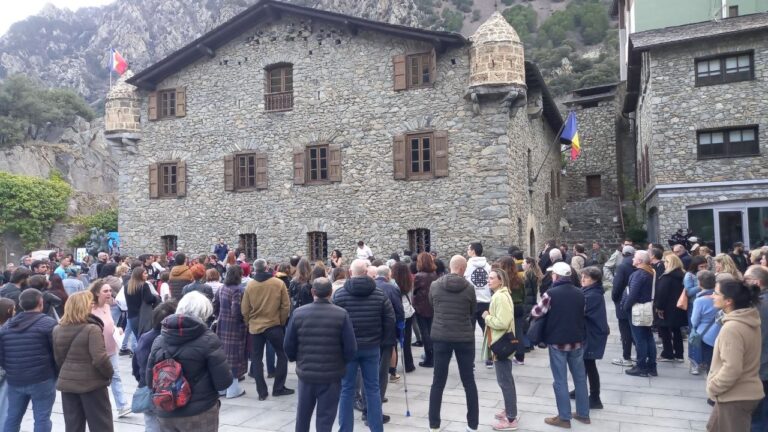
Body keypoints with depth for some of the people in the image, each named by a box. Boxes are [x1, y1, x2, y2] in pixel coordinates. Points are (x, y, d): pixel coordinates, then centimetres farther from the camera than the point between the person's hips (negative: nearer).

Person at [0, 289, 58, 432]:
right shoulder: (48, 323, -9)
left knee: (12, 418, 17)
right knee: (42, 419, 0)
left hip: (14, 381, 5)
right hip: (42, 380, -5)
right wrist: (58, 374, 6)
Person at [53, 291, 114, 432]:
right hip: (92, 383, -6)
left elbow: (58, 359, 11)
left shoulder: (58, 329, 3)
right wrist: (109, 373, -6)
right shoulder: (92, 329, -17)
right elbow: (100, 358, -22)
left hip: (67, 383, 6)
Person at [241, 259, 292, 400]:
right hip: (274, 325, -1)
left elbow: (244, 309, 0)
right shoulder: (279, 283, -7)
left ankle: (262, 392, 11)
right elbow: (286, 306, -4)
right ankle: (278, 388, 14)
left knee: (257, 359, 11)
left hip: (255, 327, 2)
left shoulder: (249, 285, -5)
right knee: (282, 356, 14)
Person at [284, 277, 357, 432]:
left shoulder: (298, 313, -7)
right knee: (325, 419, 8)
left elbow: (289, 346, -2)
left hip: (305, 373, 2)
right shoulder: (341, 314, -12)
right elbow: (351, 348, -11)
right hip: (331, 375, -2)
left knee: (303, 414, 22)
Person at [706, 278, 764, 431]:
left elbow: (731, 369, -28)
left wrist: (712, 387, -15)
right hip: (746, 392, 9)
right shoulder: (748, 321, 3)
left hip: (735, 397, -9)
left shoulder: (732, 328, -26)